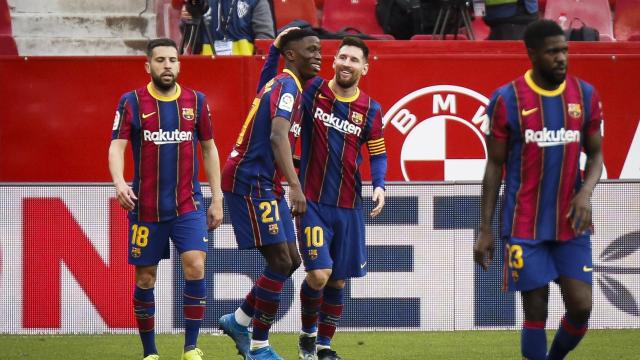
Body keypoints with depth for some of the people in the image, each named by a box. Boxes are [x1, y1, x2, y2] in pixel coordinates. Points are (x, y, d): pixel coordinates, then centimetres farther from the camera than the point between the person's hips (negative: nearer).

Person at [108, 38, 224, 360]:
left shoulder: (196, 101, 5)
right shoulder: (132, 102, -2)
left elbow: (209, 149, 12)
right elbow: (117, 147, -9)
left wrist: (217, 200, 10)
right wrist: (119, 183, -29)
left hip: (188, 204, 1)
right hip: (146, 208, -1)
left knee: (195, 267, -16)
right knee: (145, 278, 4)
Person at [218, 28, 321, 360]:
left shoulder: (283, 84, 17)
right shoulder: (288, 86, -15)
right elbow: (277, 136, -30)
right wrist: (295, 187, -39)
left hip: (265, 185, 10)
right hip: (250, 182, -10)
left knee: (290, 261, 11)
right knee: (280, 262, -11)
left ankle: (239, 320, 22)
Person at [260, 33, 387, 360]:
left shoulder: (370, 110, 3)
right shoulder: (312, 91, -2)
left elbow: (378, 154, 10)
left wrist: (379, 185, -9)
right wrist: (276, 48, -7)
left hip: (348, 207, 3)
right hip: (312, 202, -3)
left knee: (338, 280, 8)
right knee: (319, 274, -14)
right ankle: (308, 333, 12)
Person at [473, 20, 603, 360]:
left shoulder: (585, 95, 2)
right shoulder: (507, 100, -7)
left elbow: (595, 154, 10)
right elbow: (495, 165, -1)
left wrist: (586, 192, -12)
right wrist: (485, 229, -2)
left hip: (571, 224, 3)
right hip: (525, 226, -3)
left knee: (581, 306, -3)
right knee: (536, 311, -2)